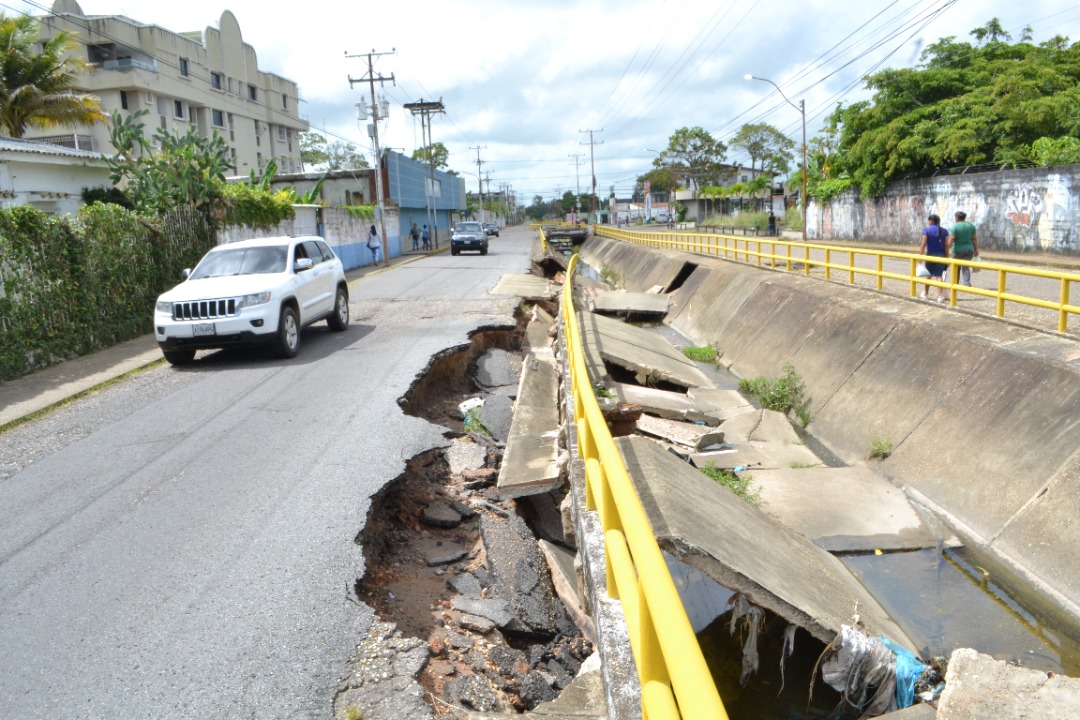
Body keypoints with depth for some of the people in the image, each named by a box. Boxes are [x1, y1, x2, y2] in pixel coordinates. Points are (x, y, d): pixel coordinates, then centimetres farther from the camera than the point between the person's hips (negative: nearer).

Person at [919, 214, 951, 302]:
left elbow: (923, 244, -12)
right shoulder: (944, 231, 3)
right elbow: (946, 245, 0)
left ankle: (925, 293, 26)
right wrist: (947, 257, 5)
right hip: (941, 255, 2)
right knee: (939, 275, 1)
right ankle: (940, 296, -8)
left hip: (930, 255, -2)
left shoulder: (926, 230, -6)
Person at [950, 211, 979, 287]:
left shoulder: (955, 226, -9)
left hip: (958, 249, -3)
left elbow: (952, 239, -14)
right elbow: (975, 239, 2)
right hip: (969, 249, 3)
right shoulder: (971, 226, 3)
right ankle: (967, 283, -13)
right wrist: (976, 249, 8)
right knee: (966, 267, 6)